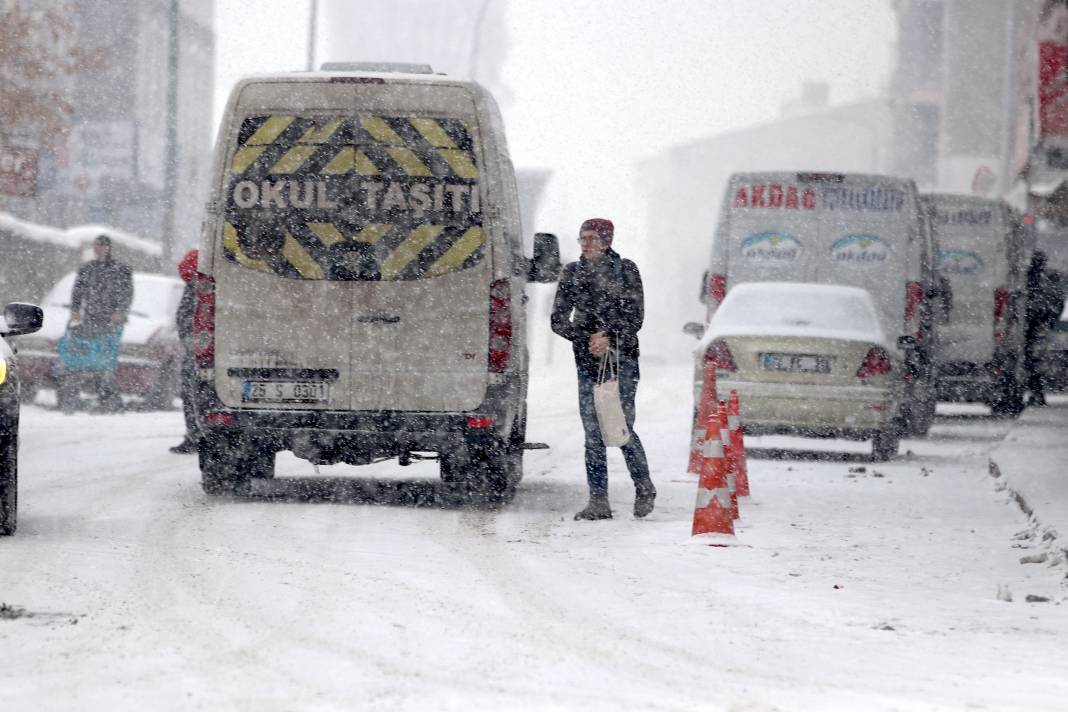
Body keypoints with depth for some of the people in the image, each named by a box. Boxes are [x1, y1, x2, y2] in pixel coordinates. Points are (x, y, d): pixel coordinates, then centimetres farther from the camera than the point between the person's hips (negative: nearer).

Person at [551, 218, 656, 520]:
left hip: (622, 358, -3)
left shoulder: (625, 270, 1)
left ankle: (644, 488, 15)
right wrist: (587, 339, -10)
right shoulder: (572, 273, 9)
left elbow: (635, 317, -3)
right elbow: (558, 319, 5)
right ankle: (598, 501, 1)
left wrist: (609, 337, -17)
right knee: (592, 433, -2)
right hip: (587, 360, 3)